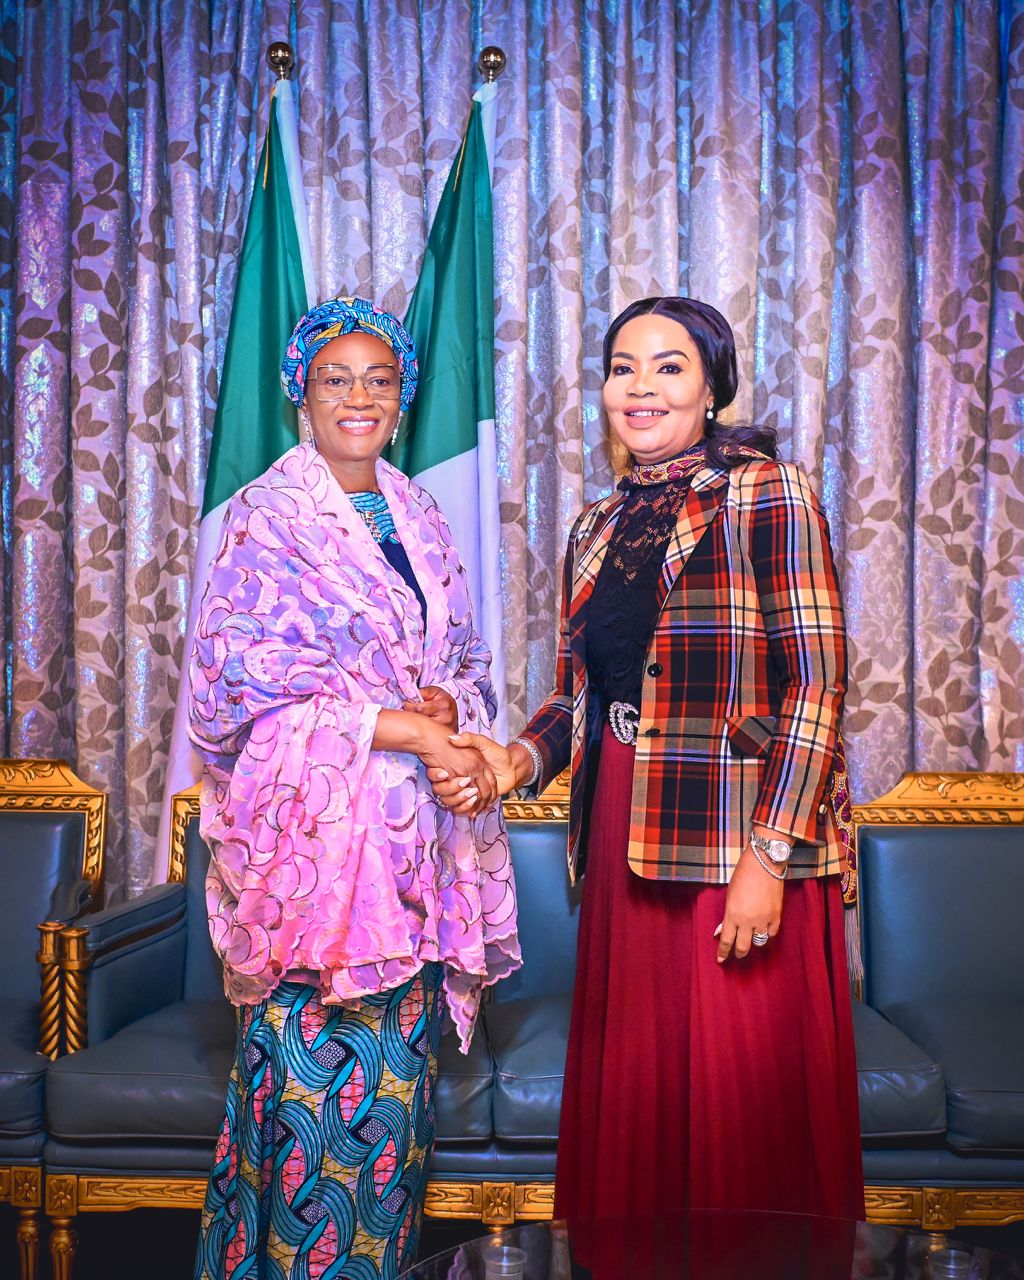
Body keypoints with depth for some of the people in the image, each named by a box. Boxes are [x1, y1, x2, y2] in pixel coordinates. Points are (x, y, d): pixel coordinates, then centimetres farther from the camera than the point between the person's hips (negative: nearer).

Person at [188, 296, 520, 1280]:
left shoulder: (418, 516, 16)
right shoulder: (265, 515, -2)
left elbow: (465, 658, 18)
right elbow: (246, 684, -10)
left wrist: (448, 702, -7)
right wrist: (403, 730, -15)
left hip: (413, 828, 5)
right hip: (316, 825, -5)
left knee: (399, 1066, 8)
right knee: (325, 1065, -4)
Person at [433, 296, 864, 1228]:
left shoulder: (765, 494, -5)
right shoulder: (598, 529, 14)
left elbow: (817, 686, -11)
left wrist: (770, 855, -17)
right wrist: (518, 759, -3)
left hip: (736, 845, -6)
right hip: (623, 846, 6)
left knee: (742, 1111, 2)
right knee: (630, 1099, 14)